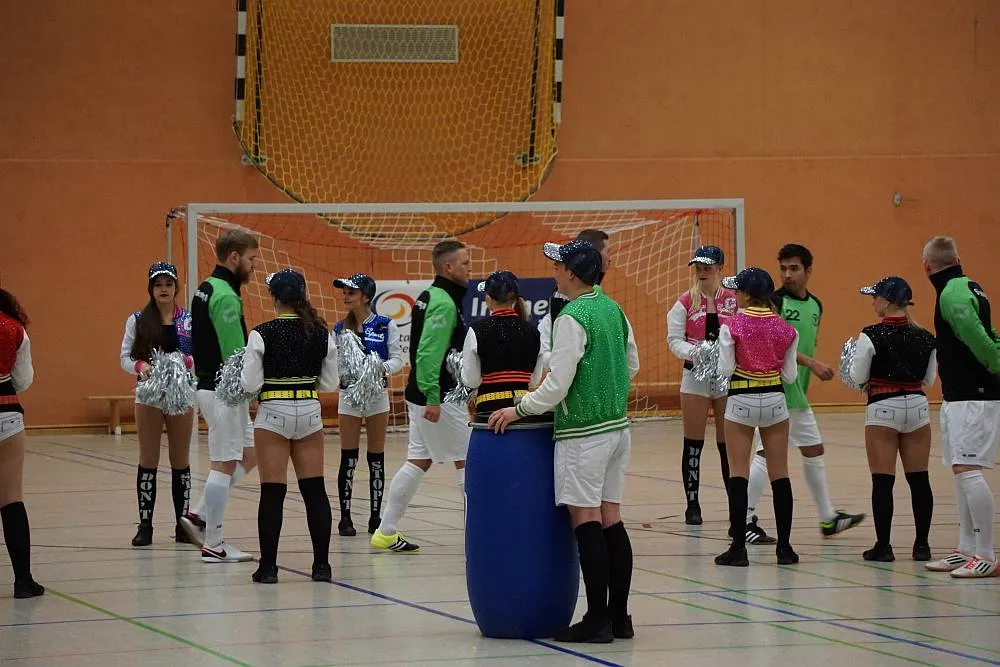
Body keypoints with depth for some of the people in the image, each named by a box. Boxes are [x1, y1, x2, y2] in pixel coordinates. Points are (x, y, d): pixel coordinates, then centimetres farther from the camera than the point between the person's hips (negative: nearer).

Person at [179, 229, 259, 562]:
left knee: (248, 456, 17)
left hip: (211, 384, 10)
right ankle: (213, 544, 1)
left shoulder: (205, 290, 13)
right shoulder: (225, 297, -17)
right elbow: (234, 355, -21)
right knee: (224, 464, -4)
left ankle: (199, 516, 17)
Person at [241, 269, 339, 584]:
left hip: (273, 414, -3)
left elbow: (250, 384, -10)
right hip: (309, 412, 3)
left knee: (272, 492, 0)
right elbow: (330, 383, 6)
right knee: (315, 490, 7)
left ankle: (268, 566, -1)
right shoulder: (321, 333, 1)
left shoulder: (263, 333, -10)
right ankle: (321, 564, 9)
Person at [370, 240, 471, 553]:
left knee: (418, 461, 12)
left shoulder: (428, 298, 14)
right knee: (467, 460, -2)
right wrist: (433, 398, -26)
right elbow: (430, 352, -24)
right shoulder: (444, 303, -16)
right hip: (440, 397, -10)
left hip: (423, 395, 10)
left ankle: (386, 532, 12)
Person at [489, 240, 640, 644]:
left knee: (586, 521, -5)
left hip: (583, 433, -8)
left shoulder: (572, 319, -16)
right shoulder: (613, 310, 9)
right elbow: (632, 365, 19)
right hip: (617, 426, 8)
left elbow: (557, 385, -18)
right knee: (611, 520, 9)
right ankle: (619, 616, 11)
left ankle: (597, 619, -6)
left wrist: (519, 409, -6)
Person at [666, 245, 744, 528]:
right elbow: (674, 340, -2)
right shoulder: (686, 302, 0)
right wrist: (694, 352, -20)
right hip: (695, 375, 0)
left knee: (729, 446, 1)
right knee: (693, 444, 5)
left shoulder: (734, 300, 1)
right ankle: (692, 505, 15)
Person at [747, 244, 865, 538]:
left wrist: (819, 370, 10)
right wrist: (811, 363, -26)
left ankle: (828, 518, 27)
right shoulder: (774, 302, -11)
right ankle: (744, 520, -7)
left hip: (798, 393, 9)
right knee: (766, 454, -11)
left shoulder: (815, 306, 12)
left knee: (814, 451, 16)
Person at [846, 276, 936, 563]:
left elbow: (857, 378, -7)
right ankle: (922, 544, 11)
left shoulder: (871, 336, -12)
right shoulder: (924, 337, 2)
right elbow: (929, 378, 9)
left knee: (882, 481, 0)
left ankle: (883, 545, 0)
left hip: (883, 408, -4)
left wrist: (852, 362, 13)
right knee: (919, 479, 8)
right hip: (917, 405, 4)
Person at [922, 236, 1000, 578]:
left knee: (968, 471, -13)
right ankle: (967, 550, 19)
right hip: (960, 395, 10)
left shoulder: (953, 293, -15)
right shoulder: (966, 287, 16)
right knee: (963, 473, 14)